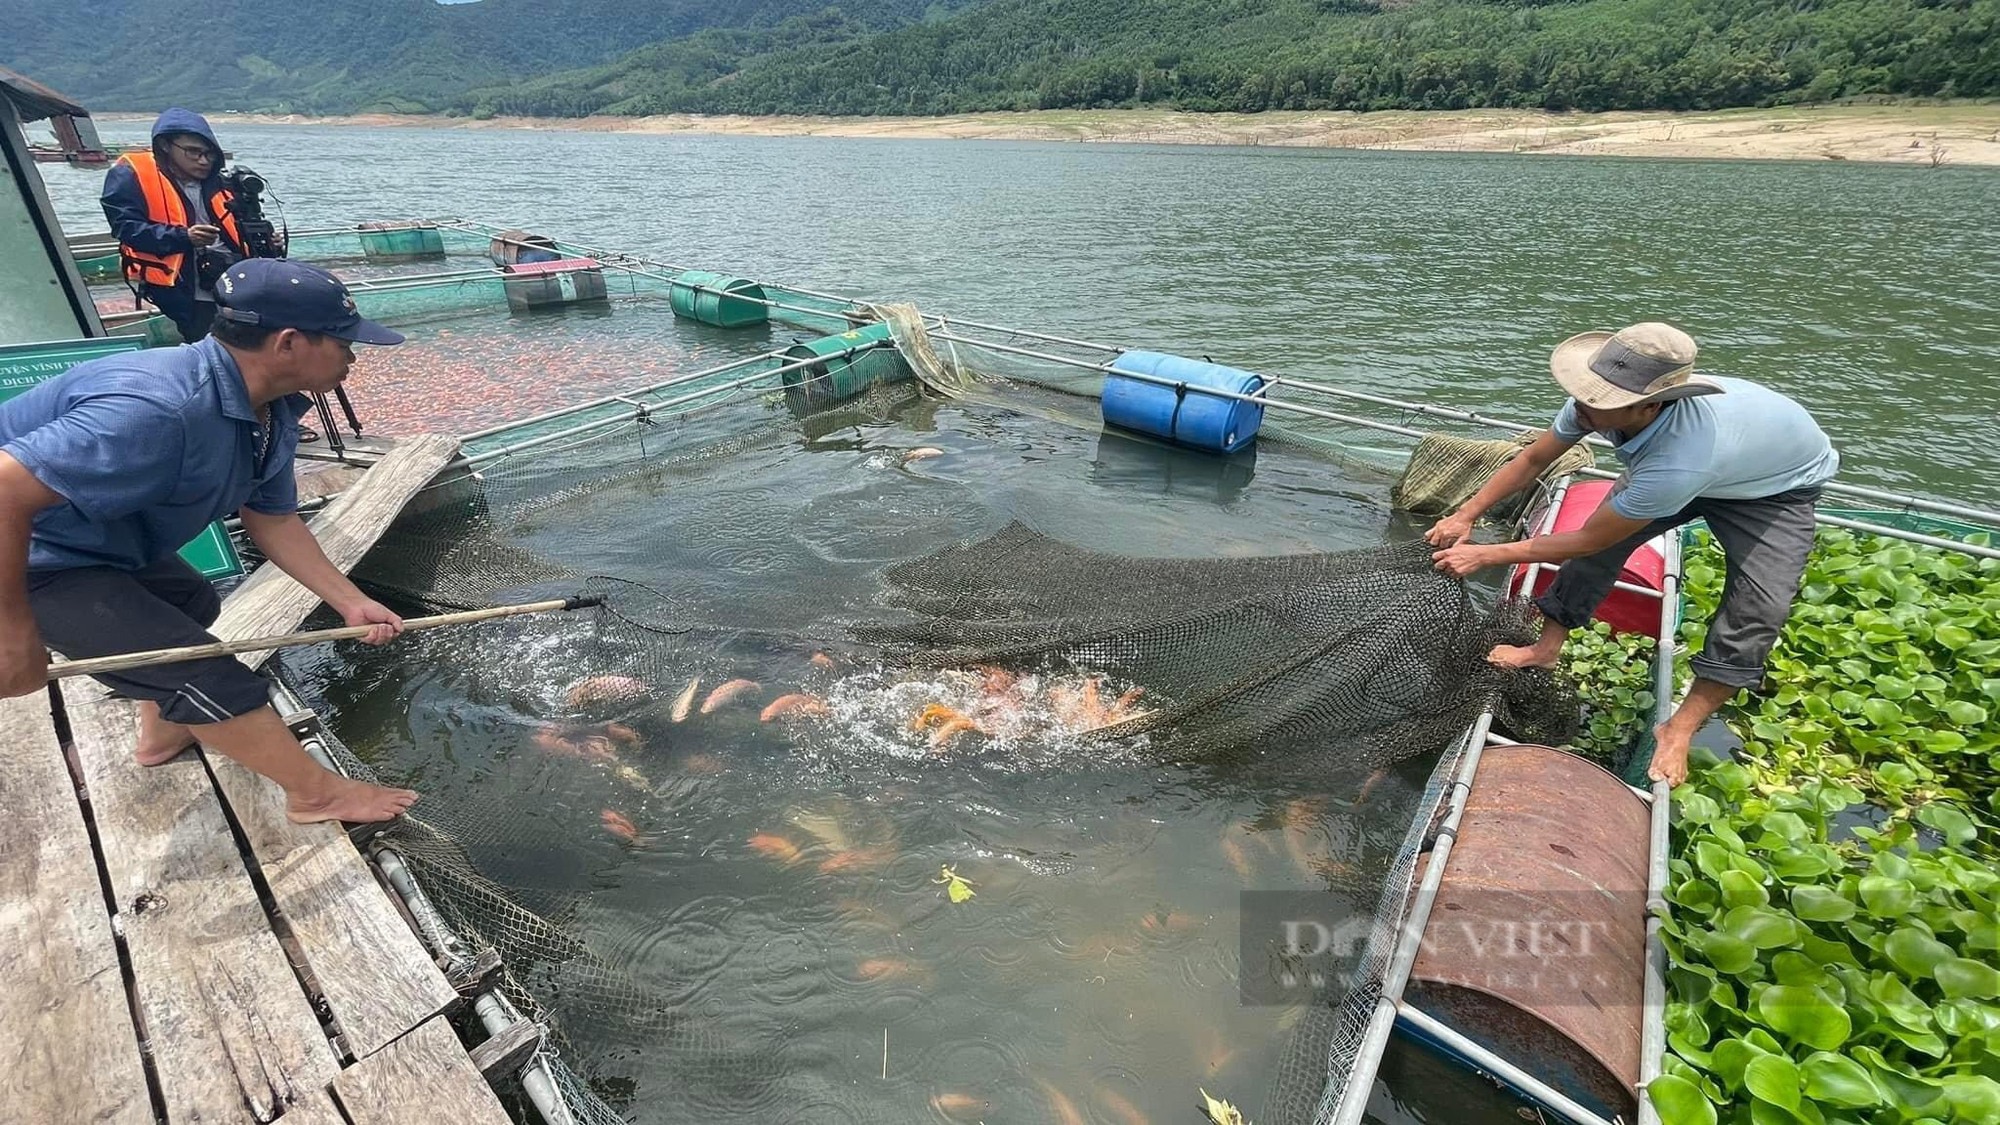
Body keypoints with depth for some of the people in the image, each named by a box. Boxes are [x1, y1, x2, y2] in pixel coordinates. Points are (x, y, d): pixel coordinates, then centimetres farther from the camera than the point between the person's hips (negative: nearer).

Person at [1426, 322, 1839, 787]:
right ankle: (1546, 649, 0)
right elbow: (1533, 459, -12)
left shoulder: (1678, 460, -48)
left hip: (1779, 487, -5)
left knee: (1757, 608, -19)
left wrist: (1483, 555, -32)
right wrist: (1466, 515, -17)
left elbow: (1587, 540, -36)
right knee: (1607, 531, -14)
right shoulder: (1607, 398, -31)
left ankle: (1679, 729, -5)